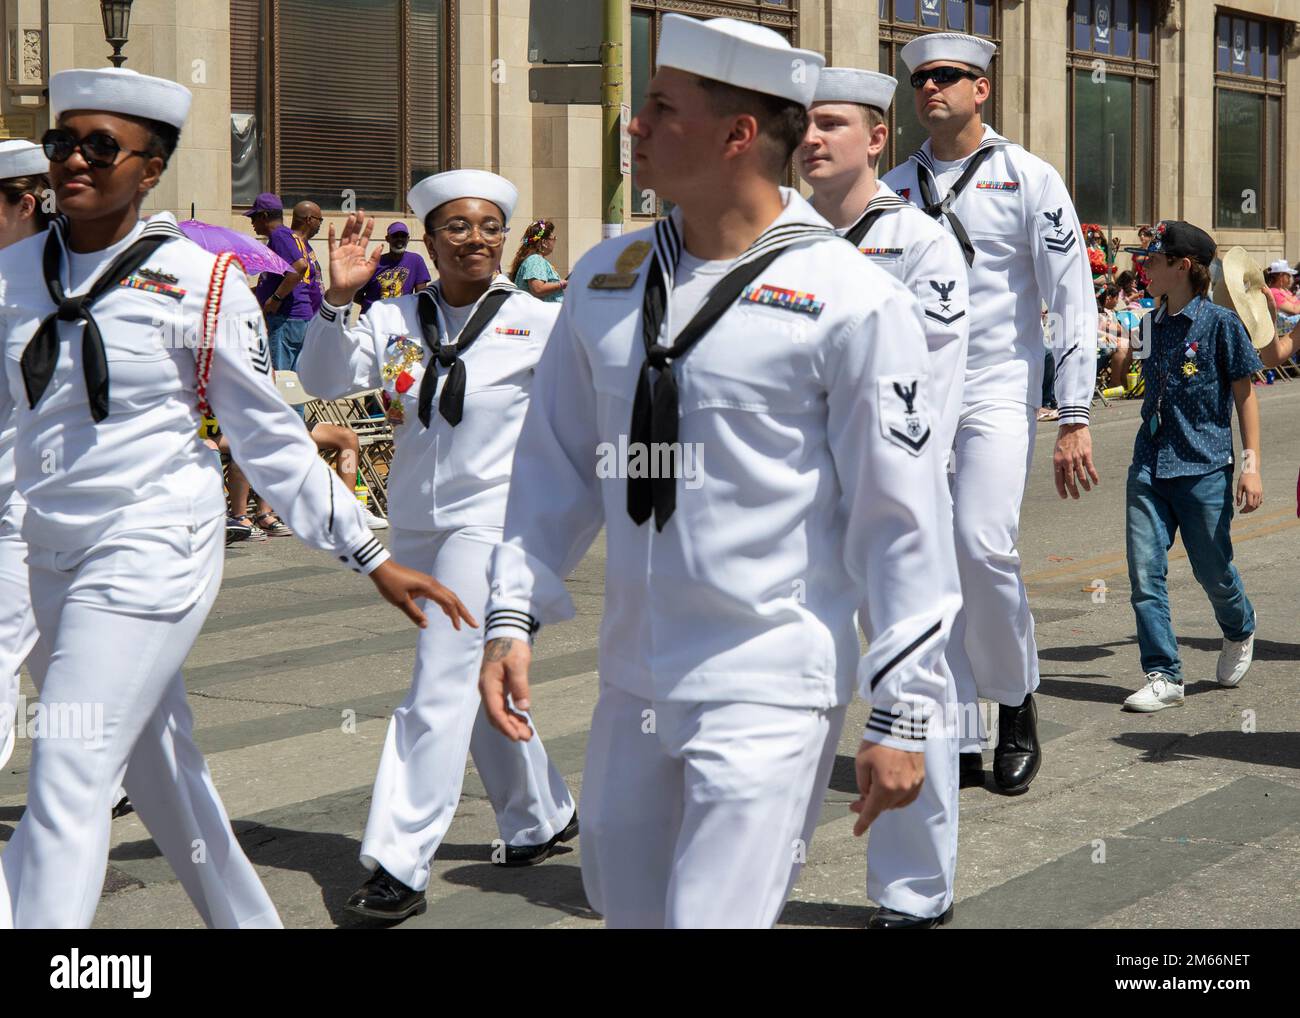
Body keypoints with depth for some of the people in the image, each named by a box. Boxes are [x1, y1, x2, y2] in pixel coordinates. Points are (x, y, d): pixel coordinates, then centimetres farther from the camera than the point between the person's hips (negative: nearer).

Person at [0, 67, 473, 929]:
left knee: (69, 784, -13)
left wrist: (372, 558, -2)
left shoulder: (198, 283, -7)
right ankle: (246, 917, 34)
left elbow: (273, 438, -1)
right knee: (157, 773, 16)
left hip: (151, 555, -5)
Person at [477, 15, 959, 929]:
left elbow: (902, 517, -10)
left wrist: (902, 715, -9)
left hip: (772, 697, -6)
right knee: (626, 905, 17)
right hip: (631, 686, 6)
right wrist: (513, 614, 5)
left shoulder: (852, 299, -11)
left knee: (715, 916, -8)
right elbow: (557, 462, 14)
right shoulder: (607, 279, 6)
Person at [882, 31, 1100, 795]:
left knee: (982, 547, -19)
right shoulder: (894, 190, 12)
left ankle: (1016, 704, 4)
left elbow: (1073, 302, -2)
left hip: (998, 394, -4)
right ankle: (958, 742, 10)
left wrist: (1076, 418, -9)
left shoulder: (1028, 179, 1)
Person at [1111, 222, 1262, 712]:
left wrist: (1251, 464, -9)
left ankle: (1240, 633, 38)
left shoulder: (1220, 323, -7)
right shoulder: (1152, 324, 9)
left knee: (1212, 570, 7)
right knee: (1145, 573, -5)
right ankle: (1162, 676, 1)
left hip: (1205, 468, -5)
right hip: (1149, 465, 5)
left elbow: (1245, 395, -4)